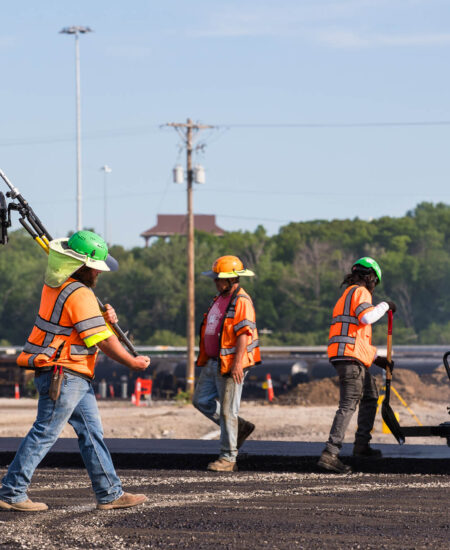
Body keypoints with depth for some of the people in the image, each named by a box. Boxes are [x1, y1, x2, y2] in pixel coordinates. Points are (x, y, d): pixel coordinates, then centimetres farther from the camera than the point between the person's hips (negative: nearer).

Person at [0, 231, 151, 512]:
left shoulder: (56, 284, 7)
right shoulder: (79, 294, -21)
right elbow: (103, 340, -19)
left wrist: (106, 315, 5)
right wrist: (133, 362, -7)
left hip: (76, 377, 10)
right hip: (65, 375, -10)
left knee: (92, 431, 12)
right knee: (45, 433, -4)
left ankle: (110, 493, 15)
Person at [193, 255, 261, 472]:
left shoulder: (241, 301, -14)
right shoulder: (219, 299, 16)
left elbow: (244, 334, -21)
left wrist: (238, 364, -26)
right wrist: (206, 359, 24)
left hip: (231, 364, -10)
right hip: (213, 363, 10)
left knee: (227, 410, -5)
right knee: (202, 400, 11)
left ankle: (228, 458, 1)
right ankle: (240, 427, 22)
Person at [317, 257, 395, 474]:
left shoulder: (347, 296, 27)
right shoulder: (360, 292, -4)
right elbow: (366, 317, -25)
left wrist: (376, 357, 29)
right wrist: (384, 306, -8)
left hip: (347, 357, 10)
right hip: (351, 358, -10)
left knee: (370, 397, 23)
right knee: (349, 405, -15)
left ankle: (361, 445, 27)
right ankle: (330, 453, -23)